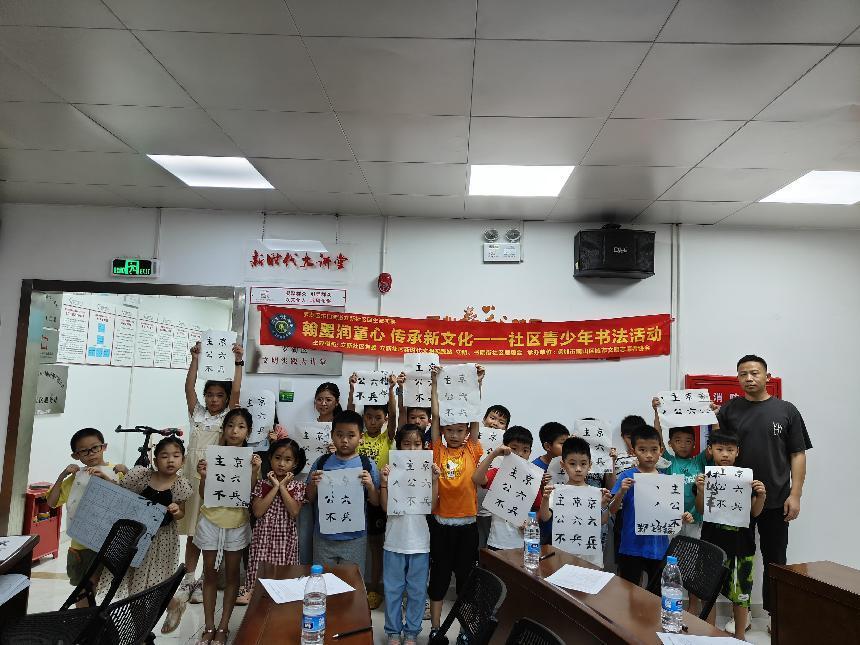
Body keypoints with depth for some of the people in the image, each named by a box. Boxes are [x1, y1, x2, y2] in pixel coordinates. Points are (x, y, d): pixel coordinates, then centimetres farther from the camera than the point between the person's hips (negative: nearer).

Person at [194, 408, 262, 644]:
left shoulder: (251, 459, -5)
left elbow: (250, 496, -9)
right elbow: (204, 495, -1)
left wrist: (254, 472, -22)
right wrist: (203, 476, -20)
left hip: (237, 523, 0)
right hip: (211, 521, 1)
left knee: (232, 574, 9)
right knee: (210, 573, 10)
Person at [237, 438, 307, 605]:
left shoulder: (298, 486, -2)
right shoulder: (262, 484, 0)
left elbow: (294, 512, -15)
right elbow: (257, 512, -12)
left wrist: (283, 487, -14)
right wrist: (275, 487, -13)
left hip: (286, 537, 0)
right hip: (264, 536, 0)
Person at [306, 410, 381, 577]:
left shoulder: (367, 465, -6)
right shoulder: (322, 463, -1)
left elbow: (376, 502, -2)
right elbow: (310, 498, 6)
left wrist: (370, 486, -20)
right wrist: (313, 484, -13)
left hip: (355, 538, -1)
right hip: (323, 537, 2)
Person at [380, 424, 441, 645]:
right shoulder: (391, 470, -3)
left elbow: (432, 506, -7)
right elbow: (385, 507, -5)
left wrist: (435, 480, -16)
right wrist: (384, 482, -17)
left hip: (420, 541, 0)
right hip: (395, 539, 0)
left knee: (417, 590, 12)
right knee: (393, 588, 11)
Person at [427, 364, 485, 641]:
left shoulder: (472, 451, 1)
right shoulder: (438, 451, -1)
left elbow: (475, 417, -5)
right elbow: (435, 416, -7)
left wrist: (477, 384, -11)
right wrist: (434, 383, -12)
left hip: (467, 523, 1)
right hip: (441, 522, -1)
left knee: (466, 576, 13)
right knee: (439, 575, 11)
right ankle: (435, 628, 24)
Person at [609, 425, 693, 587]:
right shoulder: (627, 477, -9)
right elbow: (612, 510, -10)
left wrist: (683, 517, -9)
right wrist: (622, 491, -27)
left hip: (659, 545, 4)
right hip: (632, 547, -4)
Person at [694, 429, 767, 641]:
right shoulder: (706, 477, -2)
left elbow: (755, 512, 3)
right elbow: (702, 511, -2)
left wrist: (761, 496, -15)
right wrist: (700, 491, -18)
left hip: (741, 543, 1)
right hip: (713, 543, 0)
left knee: (740, 592, 11)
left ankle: (739, 636, 30)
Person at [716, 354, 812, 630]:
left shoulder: (786, 410, 0)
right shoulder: (729, 410, 1)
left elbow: (798, 455, 1)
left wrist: (795, 494, -5)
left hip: (776, 501, 0)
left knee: (775, 560, 12)